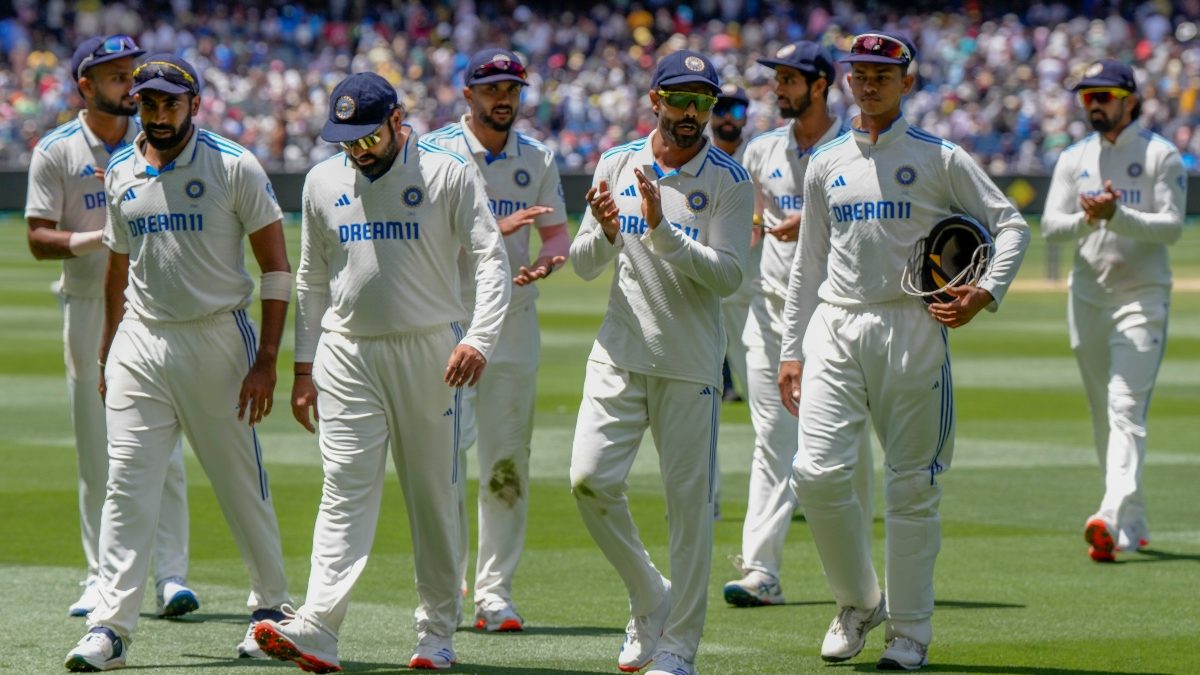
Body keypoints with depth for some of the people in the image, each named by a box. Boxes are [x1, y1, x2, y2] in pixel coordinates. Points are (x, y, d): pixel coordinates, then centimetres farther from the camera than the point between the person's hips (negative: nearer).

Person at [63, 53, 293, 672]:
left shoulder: (234, 168, -5)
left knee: (242, 482, 5)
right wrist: (107, 355, 17)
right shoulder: (121, 174, 10)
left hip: (217, 341, -4)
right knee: (127, 482, -5)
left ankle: (271, 606, 22)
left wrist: (266, 360, -12)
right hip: (140, 345, 4)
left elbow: (276, 267, -5)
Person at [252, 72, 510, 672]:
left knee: (435, 493, 3)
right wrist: (304, 368, 12)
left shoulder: (450, 174, -3)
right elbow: (312, 279, 16)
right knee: (345, 492, -8)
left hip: (429, 351, -2)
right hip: (346, 355, 2)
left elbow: (491, 259, -7)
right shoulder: (322, 182, 9)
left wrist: (480, 339, -21)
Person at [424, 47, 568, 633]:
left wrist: (545, 262, -12)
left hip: (514, 317, 3)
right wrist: (499, 227, -24)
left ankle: (494, 591, 6)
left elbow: (558, 234, 11)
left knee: (508, 459, 2)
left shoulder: (537, 160, 11)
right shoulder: (437, 152, -2)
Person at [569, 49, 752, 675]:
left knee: (689, 500, -1)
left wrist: (662, 230, -22)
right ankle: (649, 599, 14)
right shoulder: (617, 166, 7)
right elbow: (583, 265, 7)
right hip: (620, 355, 3)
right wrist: (605, 231, -15)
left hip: (691, 365, -3)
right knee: (590, 478, -9)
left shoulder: (728, 180, -4)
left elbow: (728, 275, -13)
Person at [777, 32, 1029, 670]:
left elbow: (1011, 224, 4)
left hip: (912, 327, -3)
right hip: (836, 328, 3)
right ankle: (857, 600, 11)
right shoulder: (825, 164, 14)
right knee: (817, 471, -10)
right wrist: (791, 350, 13)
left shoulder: (940, 159, 3)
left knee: (911, 484, 0)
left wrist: (985, 293, -11)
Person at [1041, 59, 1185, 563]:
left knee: (1126, 408, -18)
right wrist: (1086, 217, -19)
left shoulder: (1160, 156, -2)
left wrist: (1117, 215, -25)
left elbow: (1172, 226, -11)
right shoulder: (1074, 159, 10)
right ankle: (1133, 526, 21)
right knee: (1103, 415, 10)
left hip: (1142, 298, -5)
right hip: (1088, 295, 5)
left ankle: (1113, 518, -30)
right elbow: (1050, 227, 2)